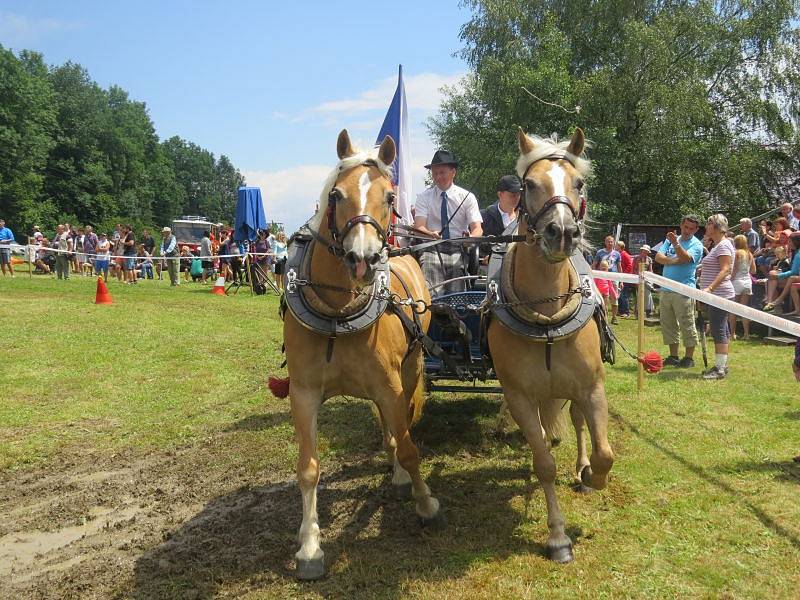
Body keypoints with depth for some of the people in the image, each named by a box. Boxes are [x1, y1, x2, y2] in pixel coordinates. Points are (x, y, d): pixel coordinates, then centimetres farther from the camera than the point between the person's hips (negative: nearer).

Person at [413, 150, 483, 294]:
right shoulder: (424, 197, 6)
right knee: (433, 295, -21)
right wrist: (431, 234, -30)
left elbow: (478, 229, -2)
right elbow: (419, 227, -7)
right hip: (433, 251, -1)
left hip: (458, 252, 1)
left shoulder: (467, 197, 7)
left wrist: (471, 237, -27)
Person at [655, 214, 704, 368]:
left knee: (687, 325, -3)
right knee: (668, 325, 10)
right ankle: (673, 356, 20)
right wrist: (674, 261, -10)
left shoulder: (696, 245, -1)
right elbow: (658, 257, 4)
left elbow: (686, 258, -19)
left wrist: (676, 244, -31)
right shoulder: (670, 240, 15)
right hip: (666, 289, 6)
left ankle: (689, 358, 6)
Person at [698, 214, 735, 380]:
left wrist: (710, 288, -33)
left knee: (719, 331, -9)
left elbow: (725, 270, -24)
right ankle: (721, 366, 19)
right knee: (722, 331, 13)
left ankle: (720, 368, -7)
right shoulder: (717, 245, 19)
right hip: (716, 295, 11)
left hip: (720, 294, -11)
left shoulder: (724, 245, -13)